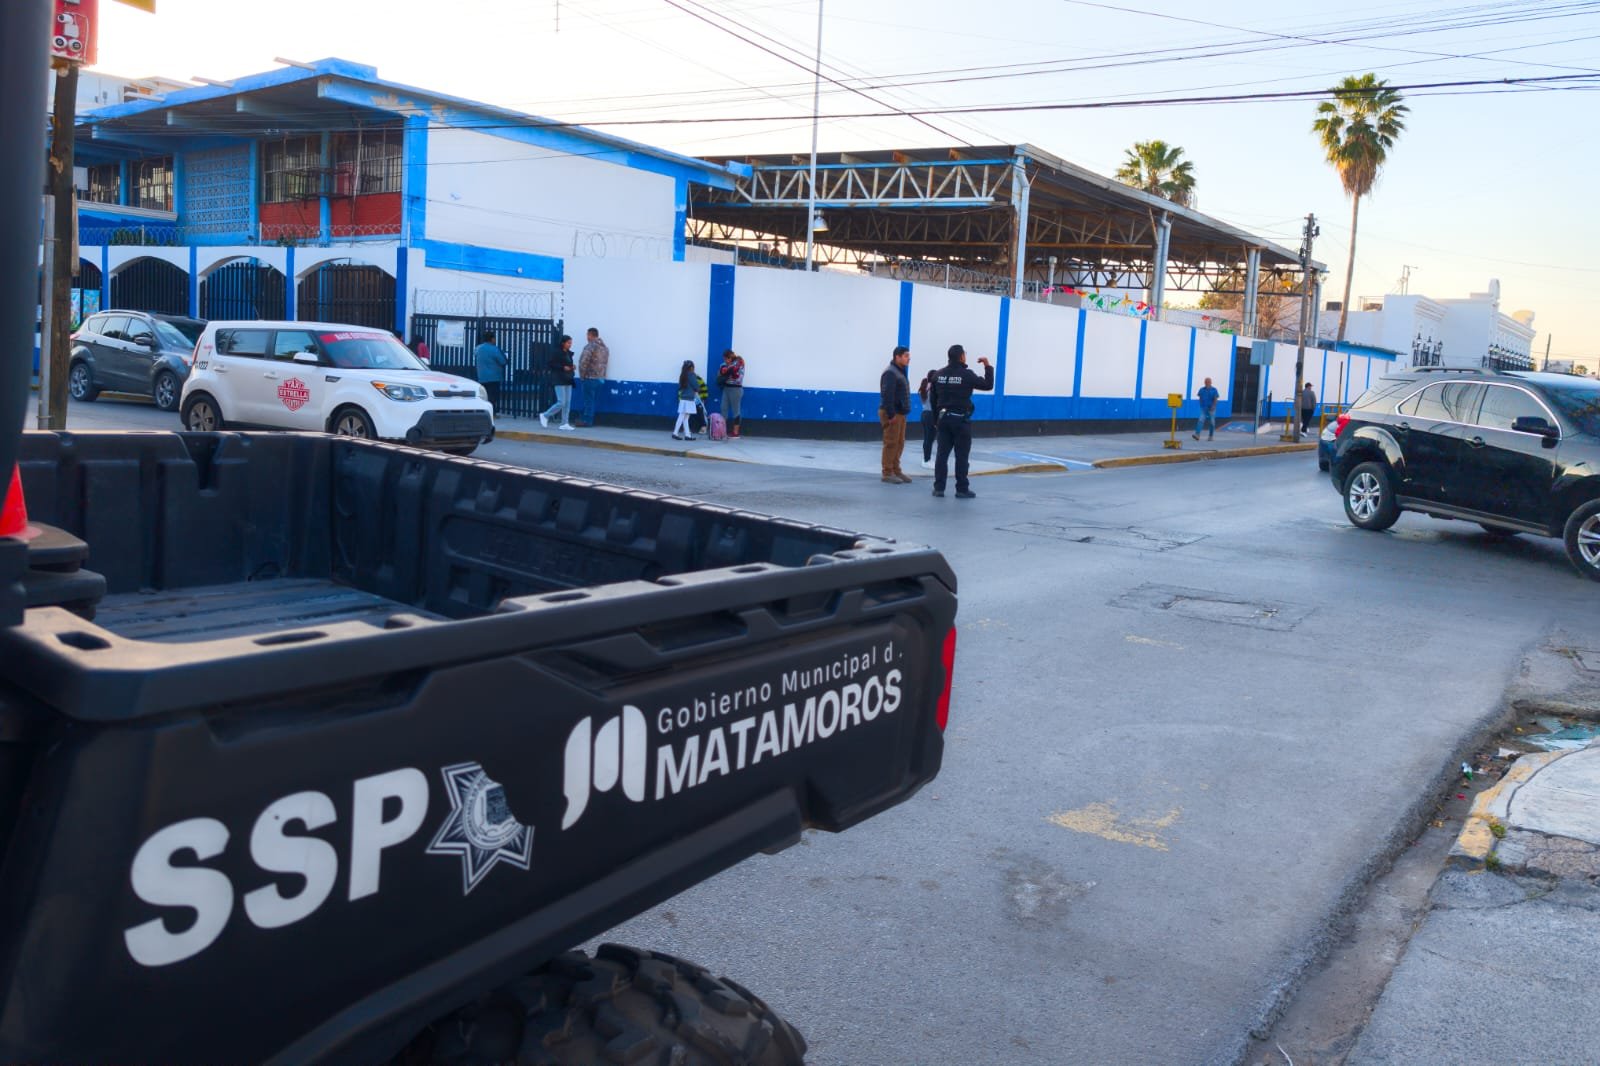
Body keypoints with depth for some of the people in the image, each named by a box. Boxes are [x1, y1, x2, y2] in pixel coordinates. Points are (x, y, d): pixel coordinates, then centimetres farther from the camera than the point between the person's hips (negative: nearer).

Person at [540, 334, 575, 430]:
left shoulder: (568, 353, 12)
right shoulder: (557, 352, -9)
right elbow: (551, 364, -12)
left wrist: (572, 367, 3)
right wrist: (563, 367, -19)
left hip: (567, 380, 7)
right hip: (559, 380, -7)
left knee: (567, 403, 3)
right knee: (561, 403, -10)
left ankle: (565, 423, 7)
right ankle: (545, 415, 7)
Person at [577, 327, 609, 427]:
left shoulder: (590, 347, -13)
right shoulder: (605, 348, 13)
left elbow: (583, 362, -17)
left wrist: (582, 376, -5)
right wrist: (601, 375, 17)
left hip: (590, 378, -7)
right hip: (601, 379, 7)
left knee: (588, 400, -3)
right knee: (594, 400, 11)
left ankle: (586, 420, -1)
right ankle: (590, 420, 14)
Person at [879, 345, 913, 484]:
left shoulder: (900, 371, 18)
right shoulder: (890, 373, -14)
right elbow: (887, 395, -22)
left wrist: (901, 413, 17)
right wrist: (891, 415, -24)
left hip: (900, 413, 10)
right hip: (891, 414, -10)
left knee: (899, 443, 13)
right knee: (891, 443, -7)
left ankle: (896, 470, 20)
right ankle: (888, 473, -3)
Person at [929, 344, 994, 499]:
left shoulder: (939, 375, 6)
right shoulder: (966, 374, -10)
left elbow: (933, 398, 11)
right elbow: (988, 385, -4)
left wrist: (937, 417, 19)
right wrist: (988, 366, 5)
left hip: (944, 418, 5)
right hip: (961, 420, -5)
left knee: (942, 454, 6)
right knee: (961, 456, -1)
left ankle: (938, 488, 5)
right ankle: (962, 490, 1)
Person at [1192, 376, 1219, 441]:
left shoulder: (1214, 390, -3)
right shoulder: (1202, 389, 5)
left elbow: (1215, 399, -10)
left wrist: (1213, 406, -22)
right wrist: (1201, 405, 10)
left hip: (1211, 409, -1)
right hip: (1203, 408, 1)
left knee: (1212, 422, 5)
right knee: (1201, 421, -14)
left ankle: (1211, 436, 17)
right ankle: (1197, 434, -25)